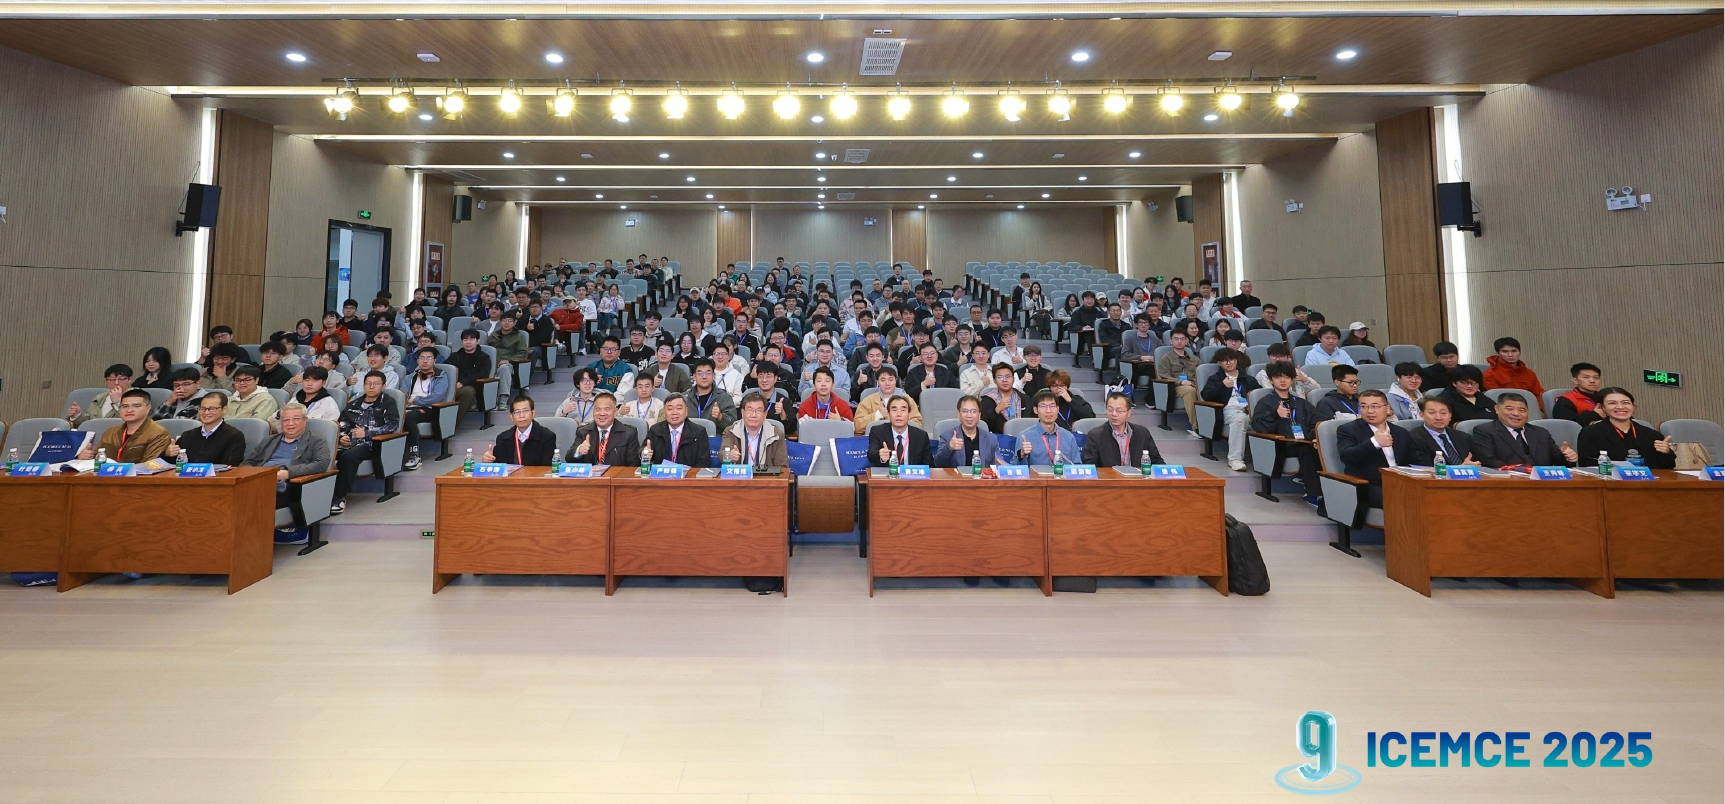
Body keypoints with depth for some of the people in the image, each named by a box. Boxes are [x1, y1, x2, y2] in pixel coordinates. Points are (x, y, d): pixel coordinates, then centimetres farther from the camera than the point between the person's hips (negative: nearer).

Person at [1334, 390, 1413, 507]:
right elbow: (1346, 456, -13)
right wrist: (1374, 442, -23)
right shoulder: (1348, 430, 4)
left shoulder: (1402, 434, 20)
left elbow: (1411, 463, 19)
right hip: (1367, 487, -5)